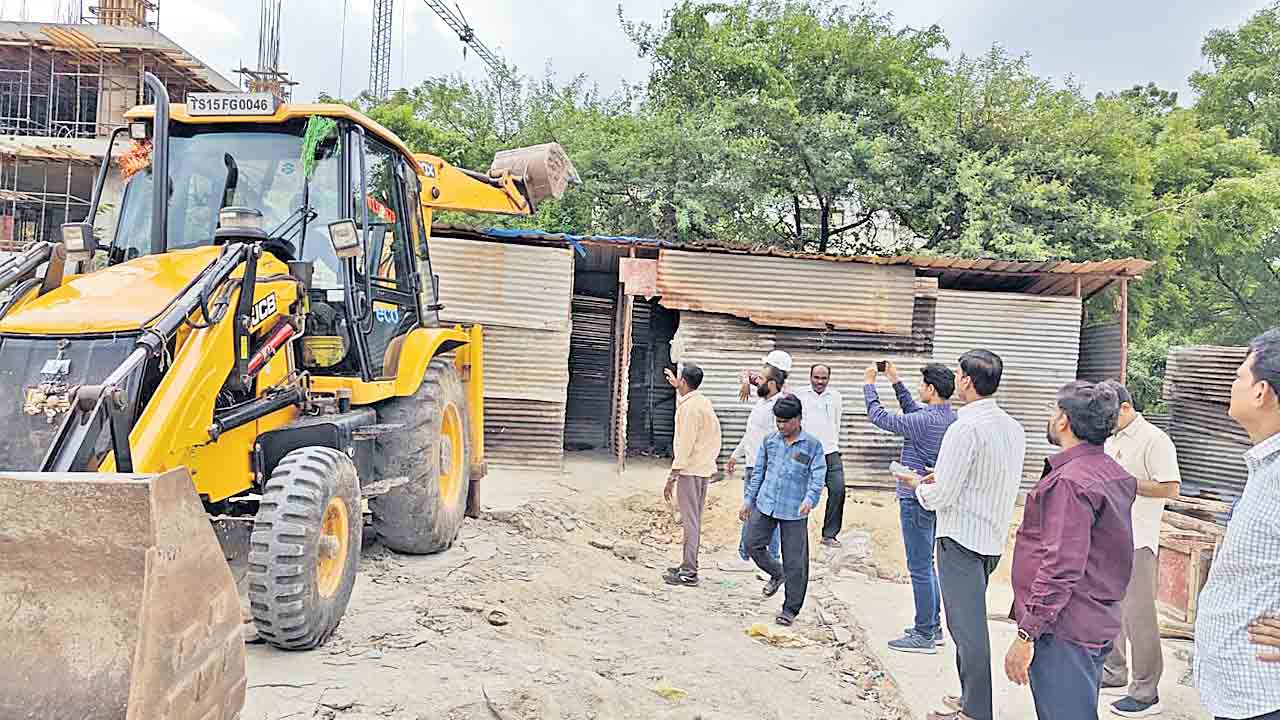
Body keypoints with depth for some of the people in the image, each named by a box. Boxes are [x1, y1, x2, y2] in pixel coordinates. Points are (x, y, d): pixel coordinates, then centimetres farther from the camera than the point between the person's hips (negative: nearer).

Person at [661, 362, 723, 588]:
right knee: (694, 520, 15)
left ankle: (689, 572, -2)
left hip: (690, 470, -10)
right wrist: (677, 387, 45)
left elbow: (685, 444, -21)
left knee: (690, 520, -6)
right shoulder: (704, 402, 11)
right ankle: (689, 565, 23)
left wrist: (672, 476, -19)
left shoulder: (689, 406, -17)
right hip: (704, 469, 10)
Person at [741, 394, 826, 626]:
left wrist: (810, 499, -28)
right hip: (765, 505, 4)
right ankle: (776, 574, 32)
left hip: (794, 511, -4)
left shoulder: (813, 445, -4)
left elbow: (818, 478, -10)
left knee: (794, 562, 1)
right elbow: (758, 472, 15)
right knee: (753, 545, 3)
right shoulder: (770, 441, 7)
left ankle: (790, 609, 16)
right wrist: (748, 500, 12)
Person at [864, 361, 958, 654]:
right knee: (926, 565, 19)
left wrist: (868, 384, -3)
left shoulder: (926, 421, -22)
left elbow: (879, 417, -16)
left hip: (916, 499, -9)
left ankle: (924, 636, 7)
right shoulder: (952, 417, 5)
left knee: (920, 568, -1)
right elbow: (912, 410, 21)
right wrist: (896, 381, 21)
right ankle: (933, 627, 28)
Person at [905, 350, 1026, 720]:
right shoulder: (1014, 428, 7)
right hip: (994, 539, 9)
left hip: (961, 539, -9)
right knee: (970, 622, 20)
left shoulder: (965, 429, -20)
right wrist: (943, 479, 14)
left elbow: (940, 497, -19)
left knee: (967, 625, 1)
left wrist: (919, 485, 2)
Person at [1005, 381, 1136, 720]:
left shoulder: (1070, 481, -21)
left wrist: (1026, 634, -21)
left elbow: (1061, 567, -25)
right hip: (1098, 625, 10)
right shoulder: (1114, 473, 10)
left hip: (1065, 630, -10)